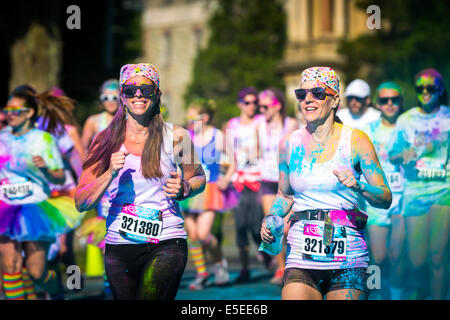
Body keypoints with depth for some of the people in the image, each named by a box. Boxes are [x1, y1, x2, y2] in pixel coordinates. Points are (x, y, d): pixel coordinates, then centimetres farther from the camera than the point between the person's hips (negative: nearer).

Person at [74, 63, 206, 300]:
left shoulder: (175, 137, 1)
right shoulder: (106, 141, 3)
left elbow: (198, 178, 16)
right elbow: (81, 203, -1)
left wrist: (183, 189, -6)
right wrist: (110, 174, -18)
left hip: (166, 243, -2)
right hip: (119, 245, 3)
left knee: (150, 296, -21)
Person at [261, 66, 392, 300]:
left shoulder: (355, 140, -2)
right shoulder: (289, 144, 6)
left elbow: (386, 198, -1)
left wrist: (359, 187, -20)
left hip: (347, 257, -1)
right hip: (301, 256, 1)